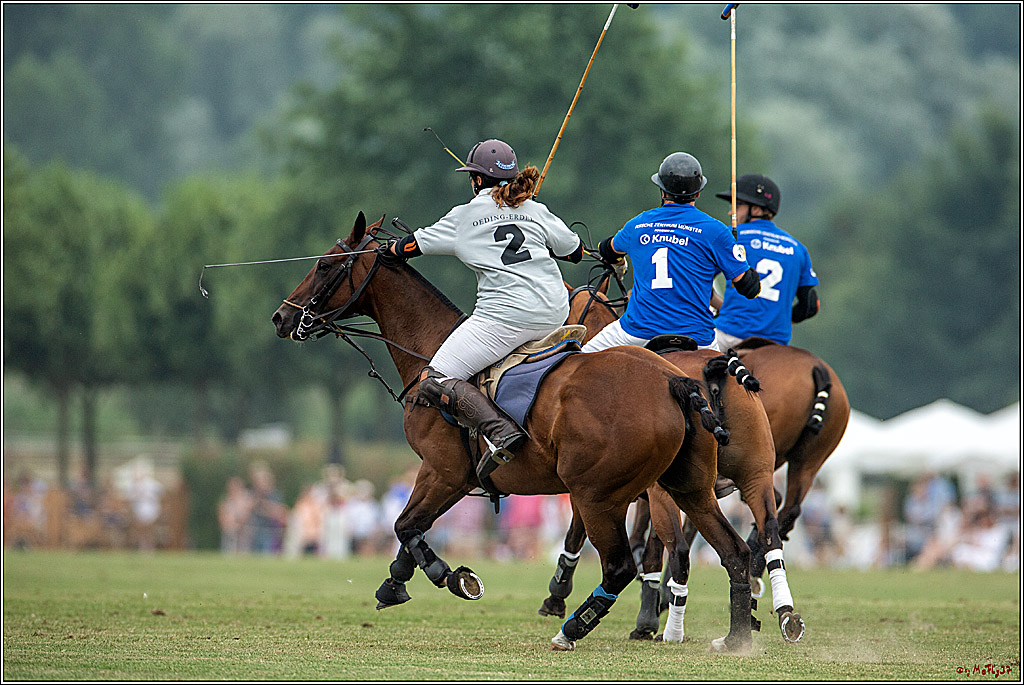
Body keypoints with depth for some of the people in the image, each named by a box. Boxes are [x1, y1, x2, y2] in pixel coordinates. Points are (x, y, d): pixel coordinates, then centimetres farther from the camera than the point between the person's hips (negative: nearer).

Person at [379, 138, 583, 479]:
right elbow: (575, 251, 23)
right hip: (554, 313, 5)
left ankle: (500, 430, -26)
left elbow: (414, 245, 17)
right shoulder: (537, 212, 14)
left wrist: (387, 249, 38)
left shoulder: (464, 217, 6)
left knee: (433, 381, -3)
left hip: (505, 317, -5)